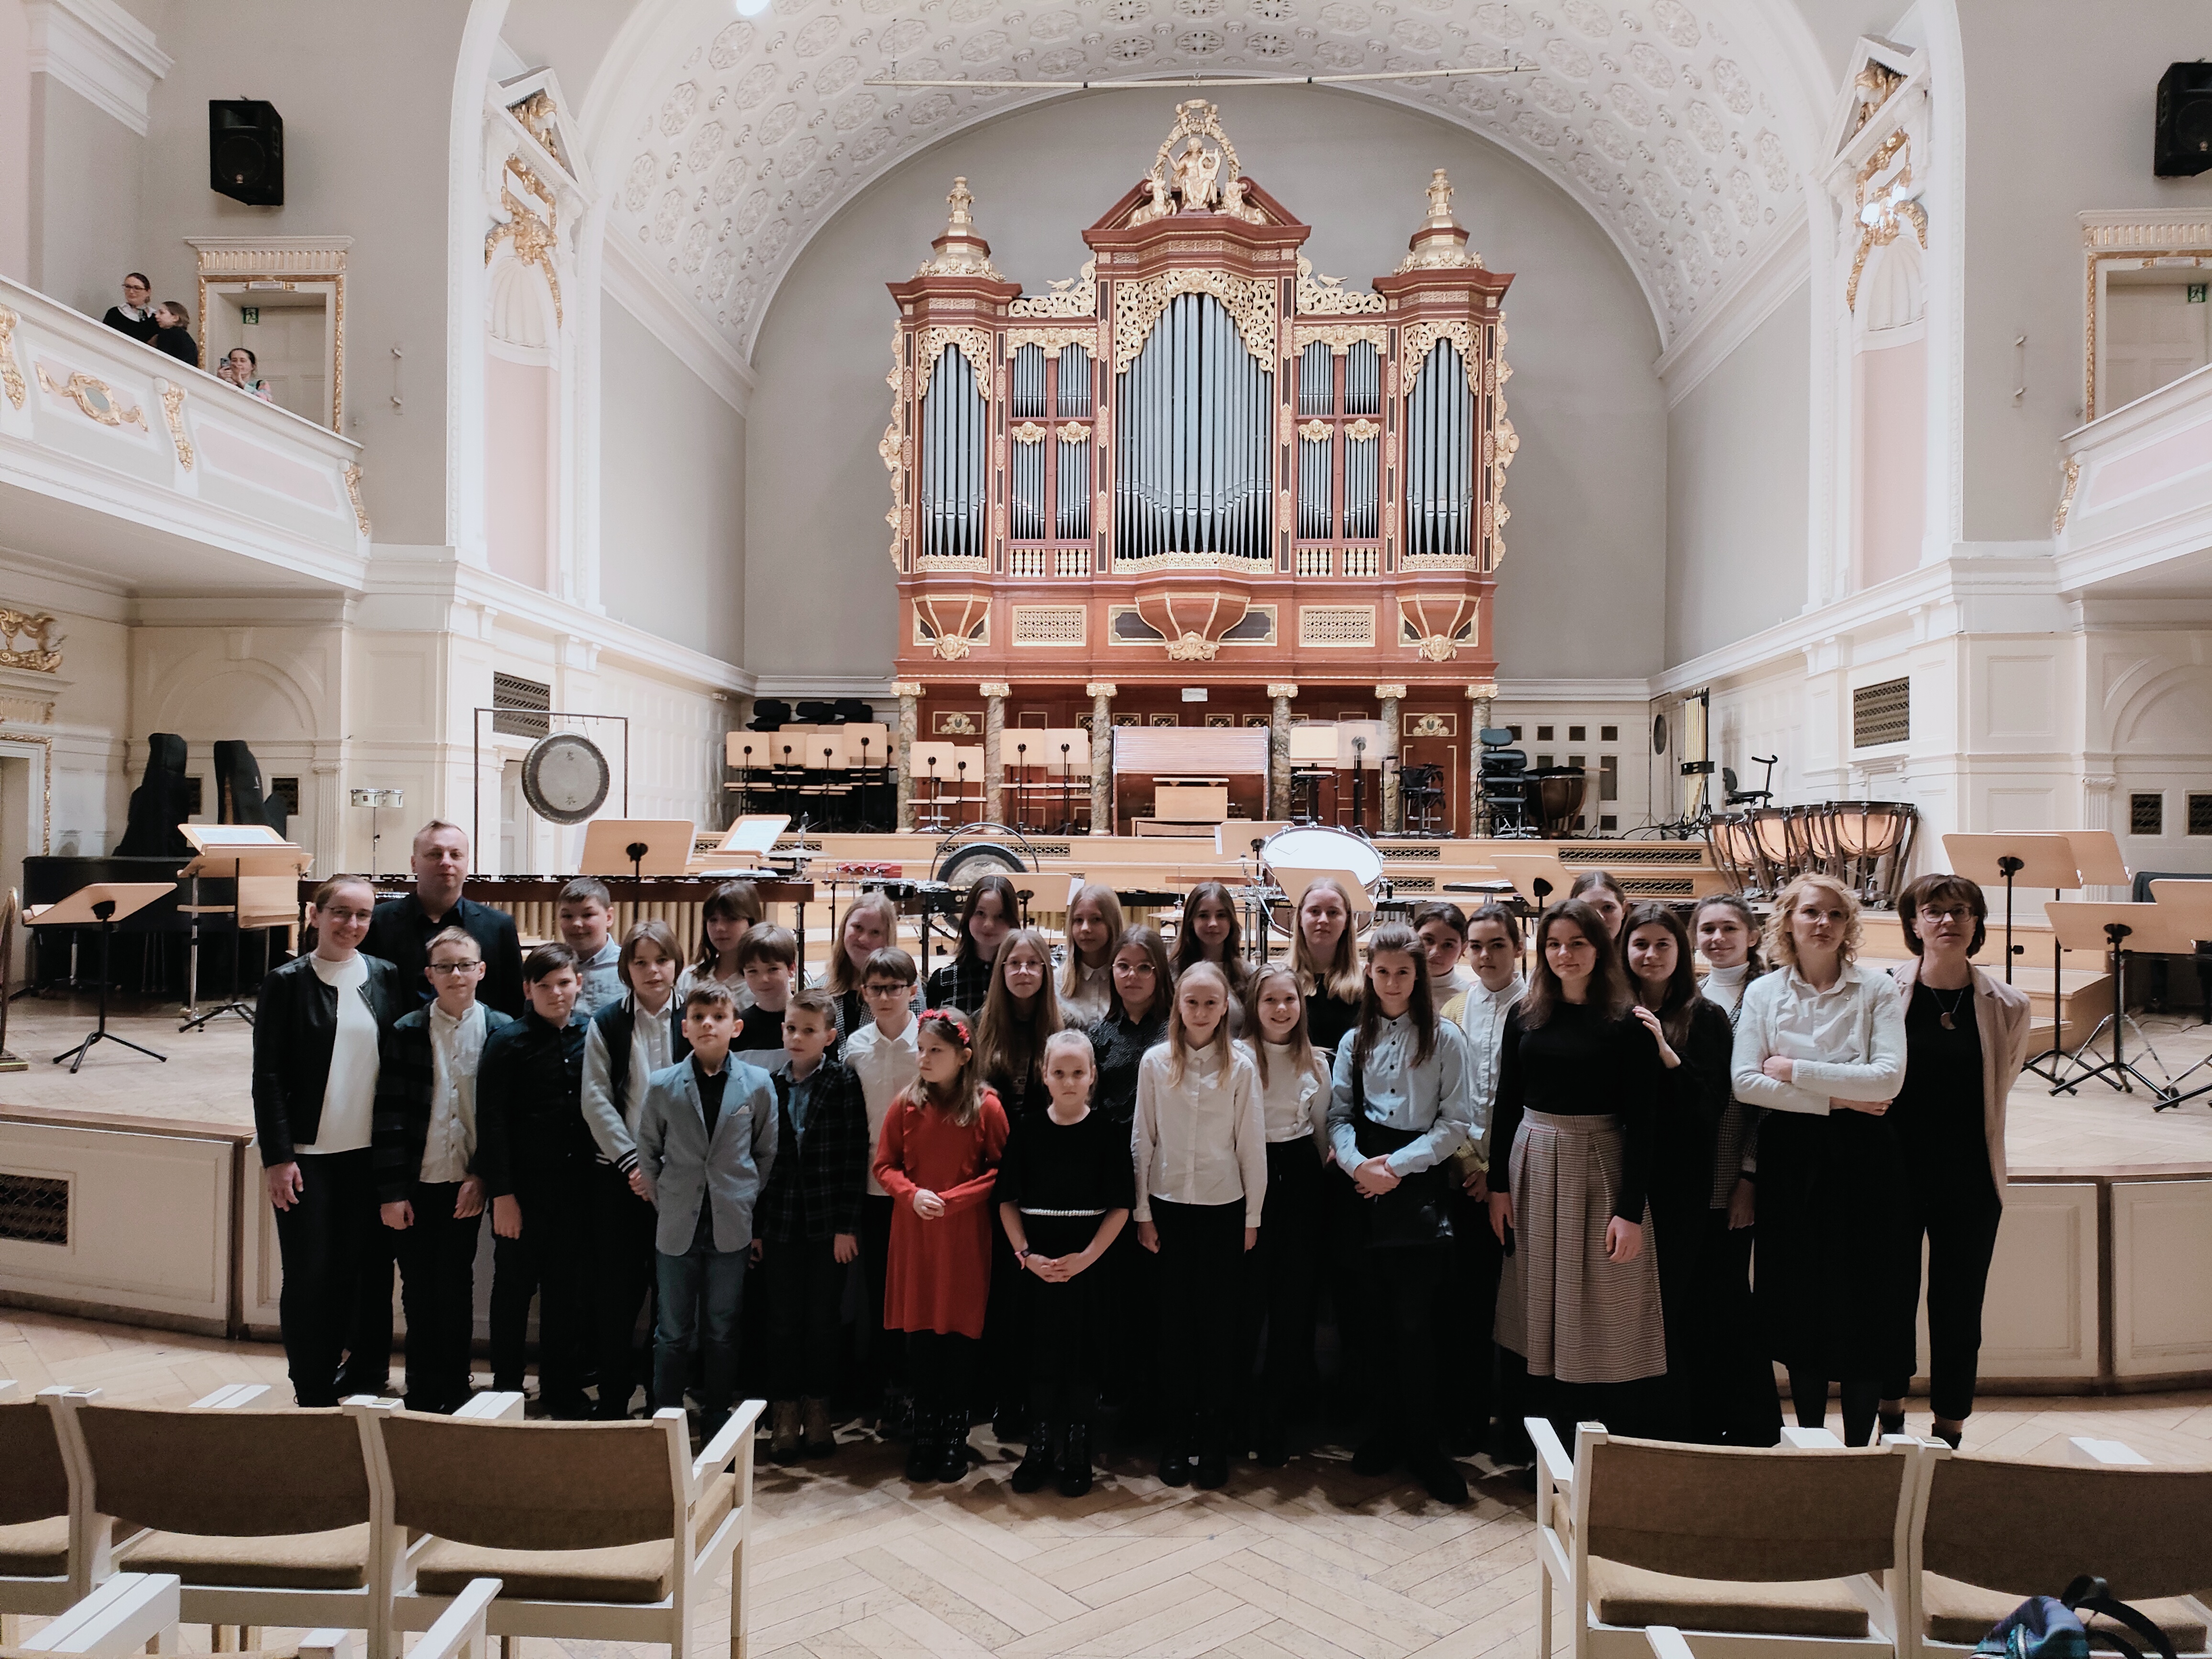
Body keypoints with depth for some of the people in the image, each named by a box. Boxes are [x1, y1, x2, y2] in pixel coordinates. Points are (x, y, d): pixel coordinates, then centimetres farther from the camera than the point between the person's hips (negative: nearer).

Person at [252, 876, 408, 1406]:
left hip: (372, 1154, 2)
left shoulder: (387, 979, 3)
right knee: (309, 1277, 4)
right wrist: (276, 1156, -9)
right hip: (307, 1155, -2)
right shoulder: (287, 982, -3)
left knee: (368, 1274, 8)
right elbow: (268, 1076, -4)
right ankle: (313, 1394, 19)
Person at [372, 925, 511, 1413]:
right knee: (419, 1290, 8)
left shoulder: (500, 1031, -2)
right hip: (416, 1185, 1)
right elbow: (389, 1115, -2)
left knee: (456, 1287, 7)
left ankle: (454, 1390, 21)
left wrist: (484, 1177, -6)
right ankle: (421, 1393, 22)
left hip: (468, 1186, 0)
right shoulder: (406, 1032, -1)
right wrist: (390, 1191, -5)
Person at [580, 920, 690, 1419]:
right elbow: (597, 1100, -2)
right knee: (615, 1289, 4)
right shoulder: (606, 1024, 3)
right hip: (619, 1173, 1)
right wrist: (632, 1161, -11)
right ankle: (613, 1398, 18)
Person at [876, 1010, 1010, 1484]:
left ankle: (954, 1436, 21)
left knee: (959, 1336, 5)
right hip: (914, 1236, 2)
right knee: (921, 1336, 7)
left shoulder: (987, 1108, -8)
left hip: (965, 1239, -2)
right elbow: (885, 1166, 5)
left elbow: (1000, 1171, -5)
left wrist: (951, 1200, -14)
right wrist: (913, 1195, -13)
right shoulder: (906, 1106, 0)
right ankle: (925, 1435, 21)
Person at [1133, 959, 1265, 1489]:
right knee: (1175, 1321, 7)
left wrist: (1253, 1216, 1)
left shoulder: (1241, 1067, -4)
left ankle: (1214, 1436, 19)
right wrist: (1142, 1212, 2)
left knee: (1218, 1322, 5)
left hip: (1224, 1208, -1)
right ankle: (1177, 1431, 21)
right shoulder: (1155, 1063, -2)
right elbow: (1141, 1139, 2)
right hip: (1168, 1206, 1)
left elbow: (1251, 1143, 0)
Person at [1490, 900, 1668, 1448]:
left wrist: (1631, 1210, -12)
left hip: (1600, 1168, -4)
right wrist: (1498, 1185, 4)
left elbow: (1641, 1122, -8)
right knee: (1542, 1311, 9)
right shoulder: (1524, 1017, 5)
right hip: (1533, 1164, 4)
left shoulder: (1627, 1023, -6)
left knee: (1607, 1313, 0)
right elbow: (1506, 1105, 8)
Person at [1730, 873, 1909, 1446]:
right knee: (1800, 1302, 8)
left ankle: (1859, 1447, 18)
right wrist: (1836, 1099, -12)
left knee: (1863, 1301, 3)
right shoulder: (1764, 993, 3)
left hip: (1862, 1157, -1)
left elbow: (1888, 1078, -13)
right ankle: (1809, 1444, 23)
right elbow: (1745, 1082, -6)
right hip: (1791, 1157, 1)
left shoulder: (1876, 991, 0)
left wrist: (1796, 1069, -13)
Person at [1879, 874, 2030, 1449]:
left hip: (1970, 1180, 1)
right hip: (1896, 1172, -1)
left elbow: (2000, 1084, 12)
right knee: (1892, 1300, 10)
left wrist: (1960, 1135, 9)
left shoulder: (2007, 1006, -4)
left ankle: (1949, 1435, 25)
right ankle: (1891, 1420, 30)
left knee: (1959, 1312, 9)